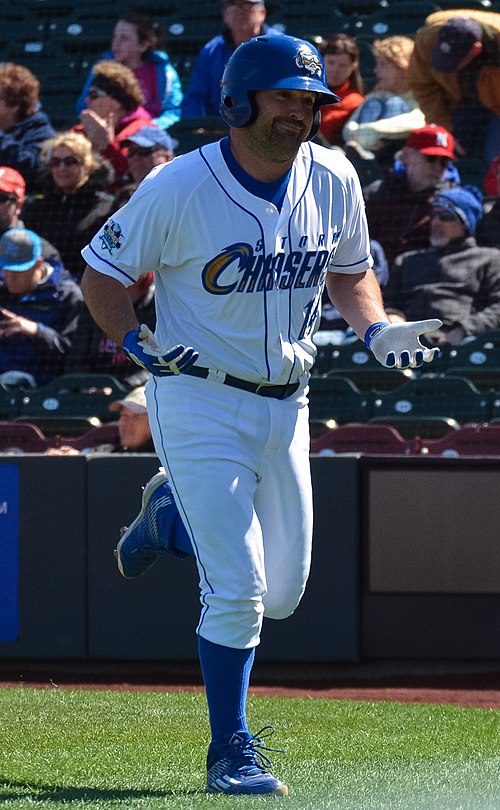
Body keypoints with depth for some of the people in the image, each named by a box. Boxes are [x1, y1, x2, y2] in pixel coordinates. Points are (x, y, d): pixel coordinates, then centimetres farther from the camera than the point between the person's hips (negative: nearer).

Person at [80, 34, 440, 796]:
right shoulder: (179, 188, -16)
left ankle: (172, 513, 39)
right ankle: (231, 755, 2)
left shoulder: (333, 180, -2)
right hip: (201, 402, -5)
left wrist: (377, 330, -4)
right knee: (238, 590, -12)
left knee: (282, 593, 13)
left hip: (286, 403, 6)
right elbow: (101, 272, -6)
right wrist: (138, 342, -22)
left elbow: (350, 271, 15)